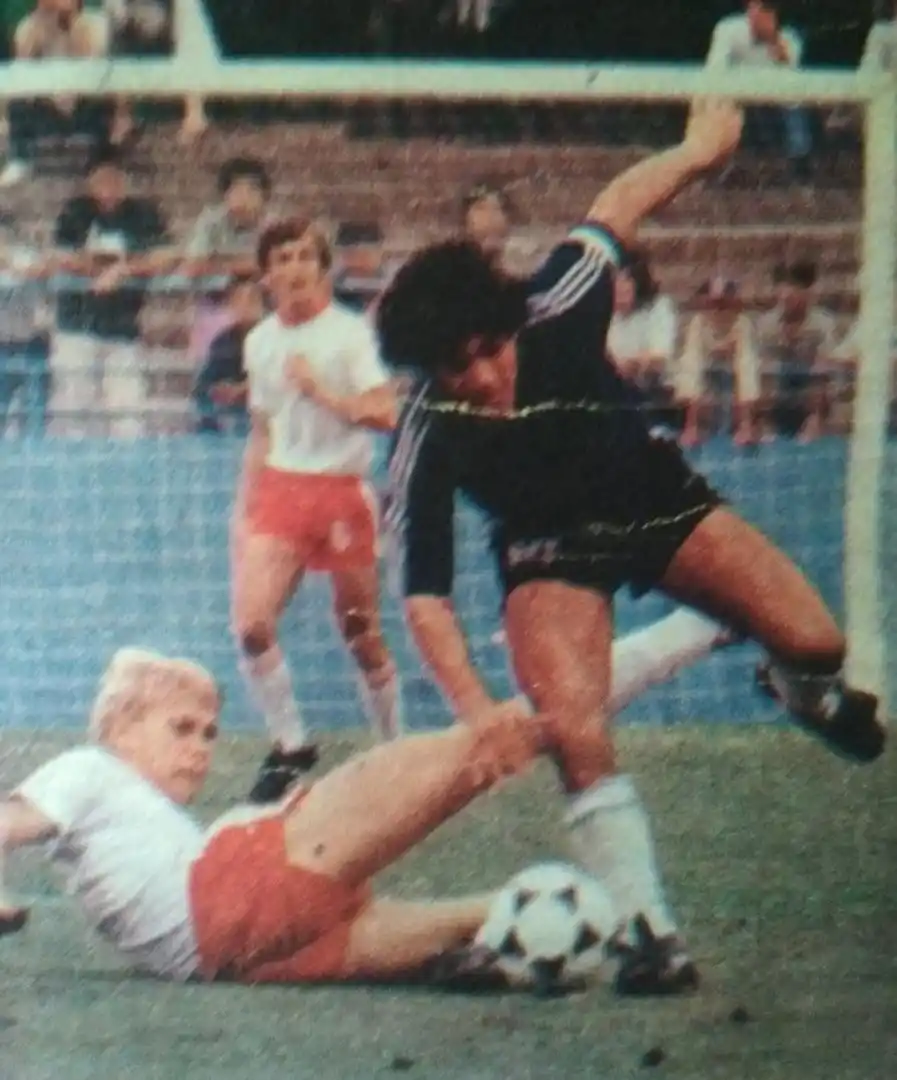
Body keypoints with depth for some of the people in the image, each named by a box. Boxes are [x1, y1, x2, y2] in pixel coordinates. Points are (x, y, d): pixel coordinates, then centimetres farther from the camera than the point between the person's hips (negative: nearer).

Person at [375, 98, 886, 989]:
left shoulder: (557, 312, -29)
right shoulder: (425, 438, -30)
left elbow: (615, 208, -9)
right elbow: (422, 589, -25)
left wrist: (699, 149, 5)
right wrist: (474, 707, -36)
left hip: (658, 499, 2)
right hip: (550, 553, -2)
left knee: (814, 641, -12)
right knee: (578, 739, -22)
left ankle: (802, 681, 27)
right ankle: (647, 930, -11)